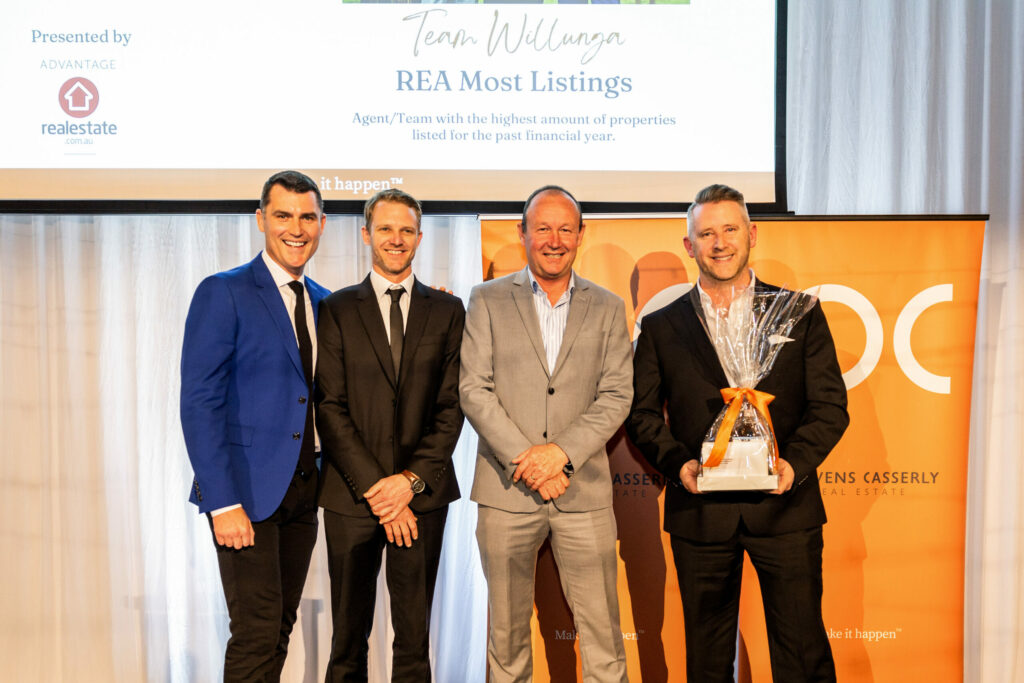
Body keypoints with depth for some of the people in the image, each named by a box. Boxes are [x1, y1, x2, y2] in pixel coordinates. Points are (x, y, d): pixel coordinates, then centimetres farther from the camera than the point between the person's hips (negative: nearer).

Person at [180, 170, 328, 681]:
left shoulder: (324, 303, 13)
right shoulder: (223, 294, -7)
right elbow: (199, 403, -12)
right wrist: (222, 502, -18)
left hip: (303, 488, 6)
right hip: (247, 489, -6)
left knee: (281, 625, 12)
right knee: (256, 630, -6)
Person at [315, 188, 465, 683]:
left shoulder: (447, 310, 8)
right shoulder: (337, 309, 5)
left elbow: (452, 405, 3)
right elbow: (330, 408, -2)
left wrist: (412, 479, -8)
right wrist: (374, 487, -10)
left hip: (423, 495, 1)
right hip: (351, 494, -1)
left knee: (414, 637, 8)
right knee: (349, 638, 9)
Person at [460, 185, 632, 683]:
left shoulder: (607, 308, 9)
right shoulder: (488, 300, 5)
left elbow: (617, 395, 2)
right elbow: (474, 390, -2)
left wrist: (562, 451, -12)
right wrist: (525, 457, -11)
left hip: (583, 489, 1)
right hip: (506, 491, 0)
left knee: (601, 630, 3)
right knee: (507, 628, 10)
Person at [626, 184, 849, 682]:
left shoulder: (801, 313, 6)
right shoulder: (661, 328, 8)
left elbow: (830, 405, 3)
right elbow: (642, 413, 7)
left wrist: (795, 462, -13)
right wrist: (679, 463, -11)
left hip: (784, 506, 0)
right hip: (700, 510, 1)